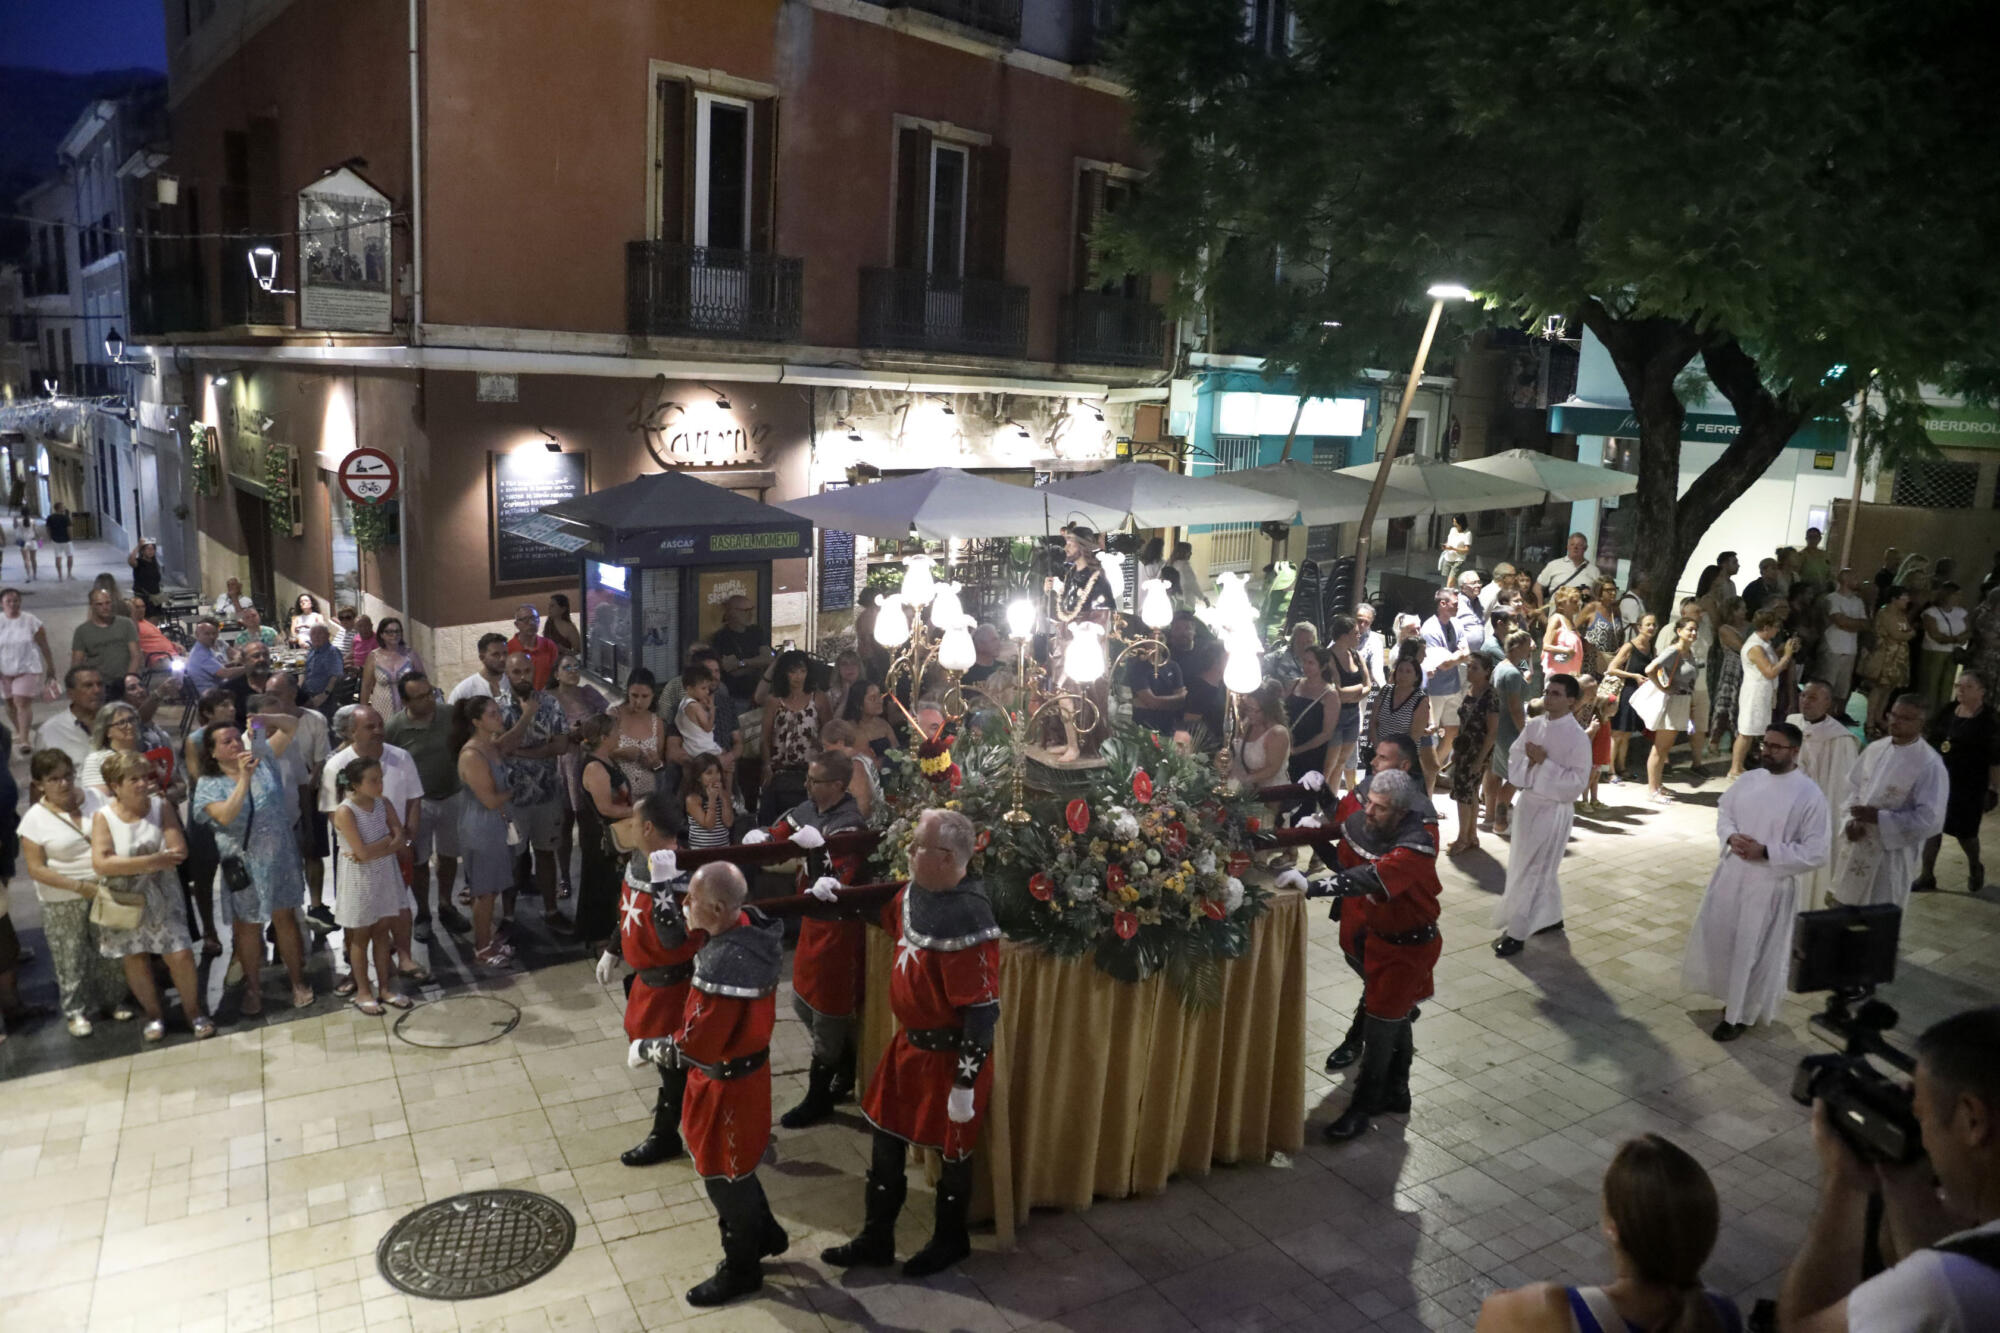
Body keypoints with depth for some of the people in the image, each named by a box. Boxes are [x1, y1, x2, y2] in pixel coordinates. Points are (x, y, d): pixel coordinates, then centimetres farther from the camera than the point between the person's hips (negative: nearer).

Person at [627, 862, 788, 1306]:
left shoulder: (724, 964, -35)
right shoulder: (751, 926, -7)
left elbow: (694, 1045, -28)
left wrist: (646, 1049, -13)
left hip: (725, 1083, -9)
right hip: (747, 1065, 9)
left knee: (724, 1175, 13)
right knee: (732, 1164, 27)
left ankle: (741, 1270, 34)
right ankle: (766, 1235, 46)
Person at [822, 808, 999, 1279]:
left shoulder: (966, 921, -31)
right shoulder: (917, 893, -6)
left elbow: (982, 1012, -27)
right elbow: (886, 916, 21)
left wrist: (965, 1084, -22)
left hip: (949, 1055, -8)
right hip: (909, 1042, 8)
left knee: (950, 1150, 15)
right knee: (887, 1140, 18)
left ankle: (950, 1241, 39)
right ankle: (875, 1239, 37)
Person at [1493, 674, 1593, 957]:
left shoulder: (1578, 738, -16)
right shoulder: (1533, 726, 2)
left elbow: (1575, 784, -19)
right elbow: (1514, 764, 6)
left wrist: (1543, 763, -21)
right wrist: (1529, 763, -15)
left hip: (1553, 810, -6)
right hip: (1527, 803, 7)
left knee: (1531, 871, -2)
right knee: (1542, 868, 20)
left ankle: (1517, 932, 5)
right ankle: (1551, 918, 38)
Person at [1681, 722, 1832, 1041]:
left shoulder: (1810, 795, -16)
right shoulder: (1748, 780, 1)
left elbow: (1817, 853, -16)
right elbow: (1724, 813, 14)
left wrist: (1766, 852, -22)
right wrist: (1730, 836, -9)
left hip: (1771, 886, -5)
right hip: (1732, 873, 6)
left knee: (1753, 953, 6)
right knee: (1716, 937, 15)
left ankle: (1739, 1015, 25)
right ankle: (1732, 997, 39)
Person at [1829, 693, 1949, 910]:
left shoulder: (1930, 765, -16)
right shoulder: (1875, 749, 2)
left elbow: (1930, 820, -18)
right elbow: (1852, 786, 12)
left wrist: (1878, 817, -20)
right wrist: (1851, 819, -5)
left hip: (1891, 854, -6)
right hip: (1856, 848, 6)